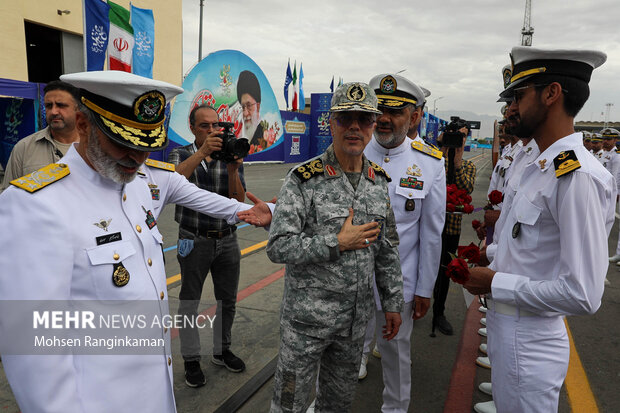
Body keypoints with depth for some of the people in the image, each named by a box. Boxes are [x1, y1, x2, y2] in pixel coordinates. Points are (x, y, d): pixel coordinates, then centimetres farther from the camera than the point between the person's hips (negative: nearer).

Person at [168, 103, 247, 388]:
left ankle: (221, 351, 35)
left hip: (227, 240, 3)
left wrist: (233, 170, -23)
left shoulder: (230, 156, 3)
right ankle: (191, 360, 26)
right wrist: (202, 152, -38)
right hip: (194, 241, -3)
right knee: (189, 302, 8)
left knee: (228, 300, 14)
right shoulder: (181, 155, -2)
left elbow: (239, 201, -7)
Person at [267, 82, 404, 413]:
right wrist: (338, 243, -22)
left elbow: (387, 250, 9)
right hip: (307, 318, -5)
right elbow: (278, 247, -19)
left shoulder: (379, 181, 3)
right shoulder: (304, 180, -15)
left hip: (356, 320, 5)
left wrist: (393, 302, 10)